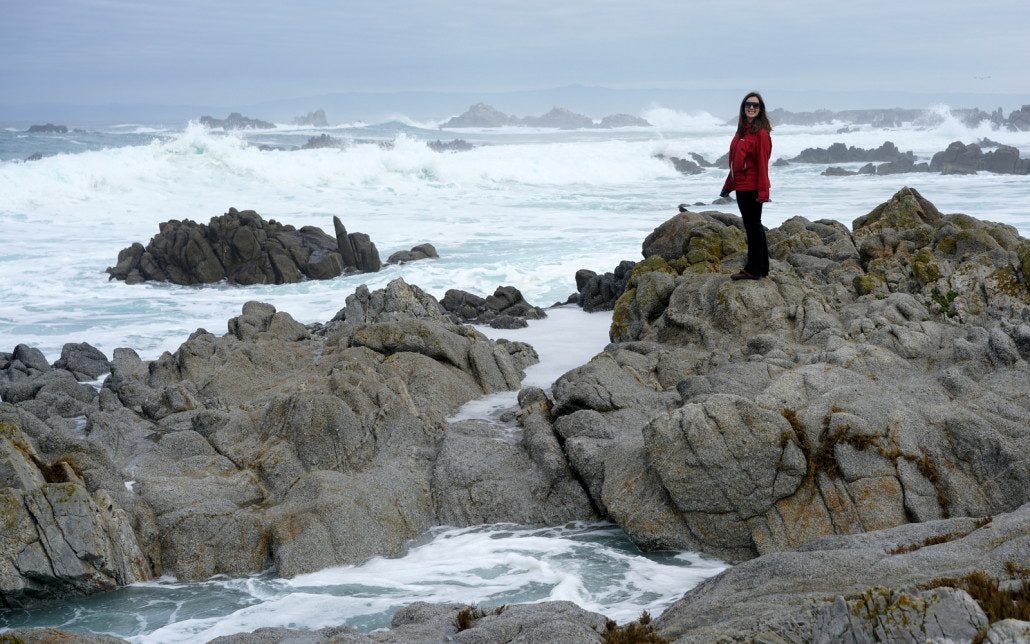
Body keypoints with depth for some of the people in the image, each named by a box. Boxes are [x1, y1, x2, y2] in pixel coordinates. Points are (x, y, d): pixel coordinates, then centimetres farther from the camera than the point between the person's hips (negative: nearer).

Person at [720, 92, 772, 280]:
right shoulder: (742, 130, 14)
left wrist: (763, 191, -20)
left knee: (753, 226, -2)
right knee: (753, 226, 15)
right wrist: (728, 185, 20)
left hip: (752, 187, -9)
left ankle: (753, 269, 5)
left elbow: (762, 164, -17)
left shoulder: (761, 133, -12)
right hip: (741, 186, 9)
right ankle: (761, 268, 23)